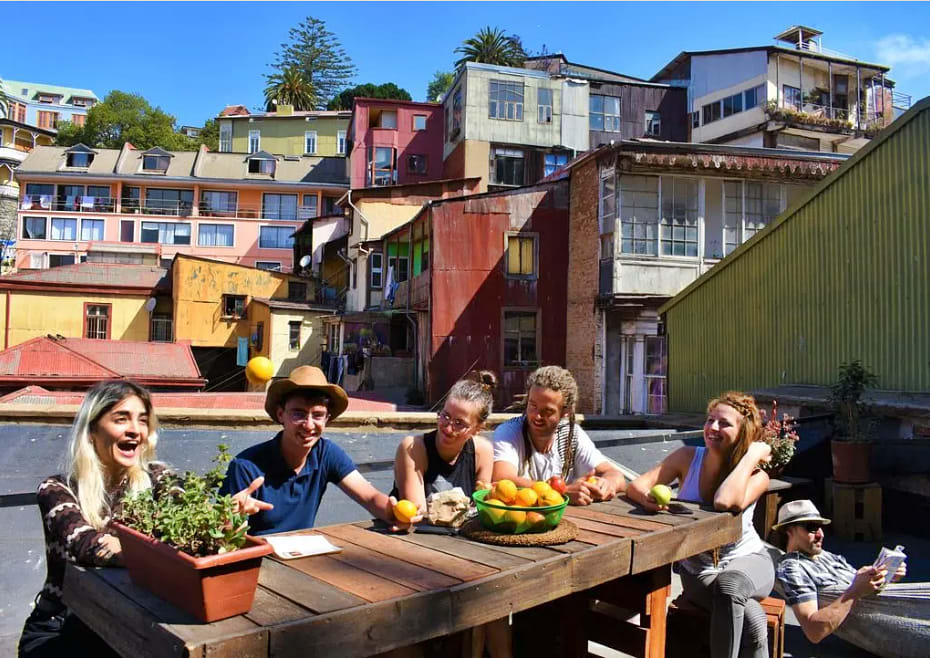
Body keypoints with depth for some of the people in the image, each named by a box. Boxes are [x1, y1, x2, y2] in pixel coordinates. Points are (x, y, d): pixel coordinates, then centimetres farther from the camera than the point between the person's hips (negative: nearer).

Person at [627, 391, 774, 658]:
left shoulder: (756, 476, -13)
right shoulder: (688, 457, -7)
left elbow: (725, 502, -36)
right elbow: (636, 485, -15)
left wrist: (752, 456, -27)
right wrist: (649, 497, -39)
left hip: (746, 559, 0)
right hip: (698, 570, 0)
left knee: (728, 584, -37)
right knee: (752, 621, -31)